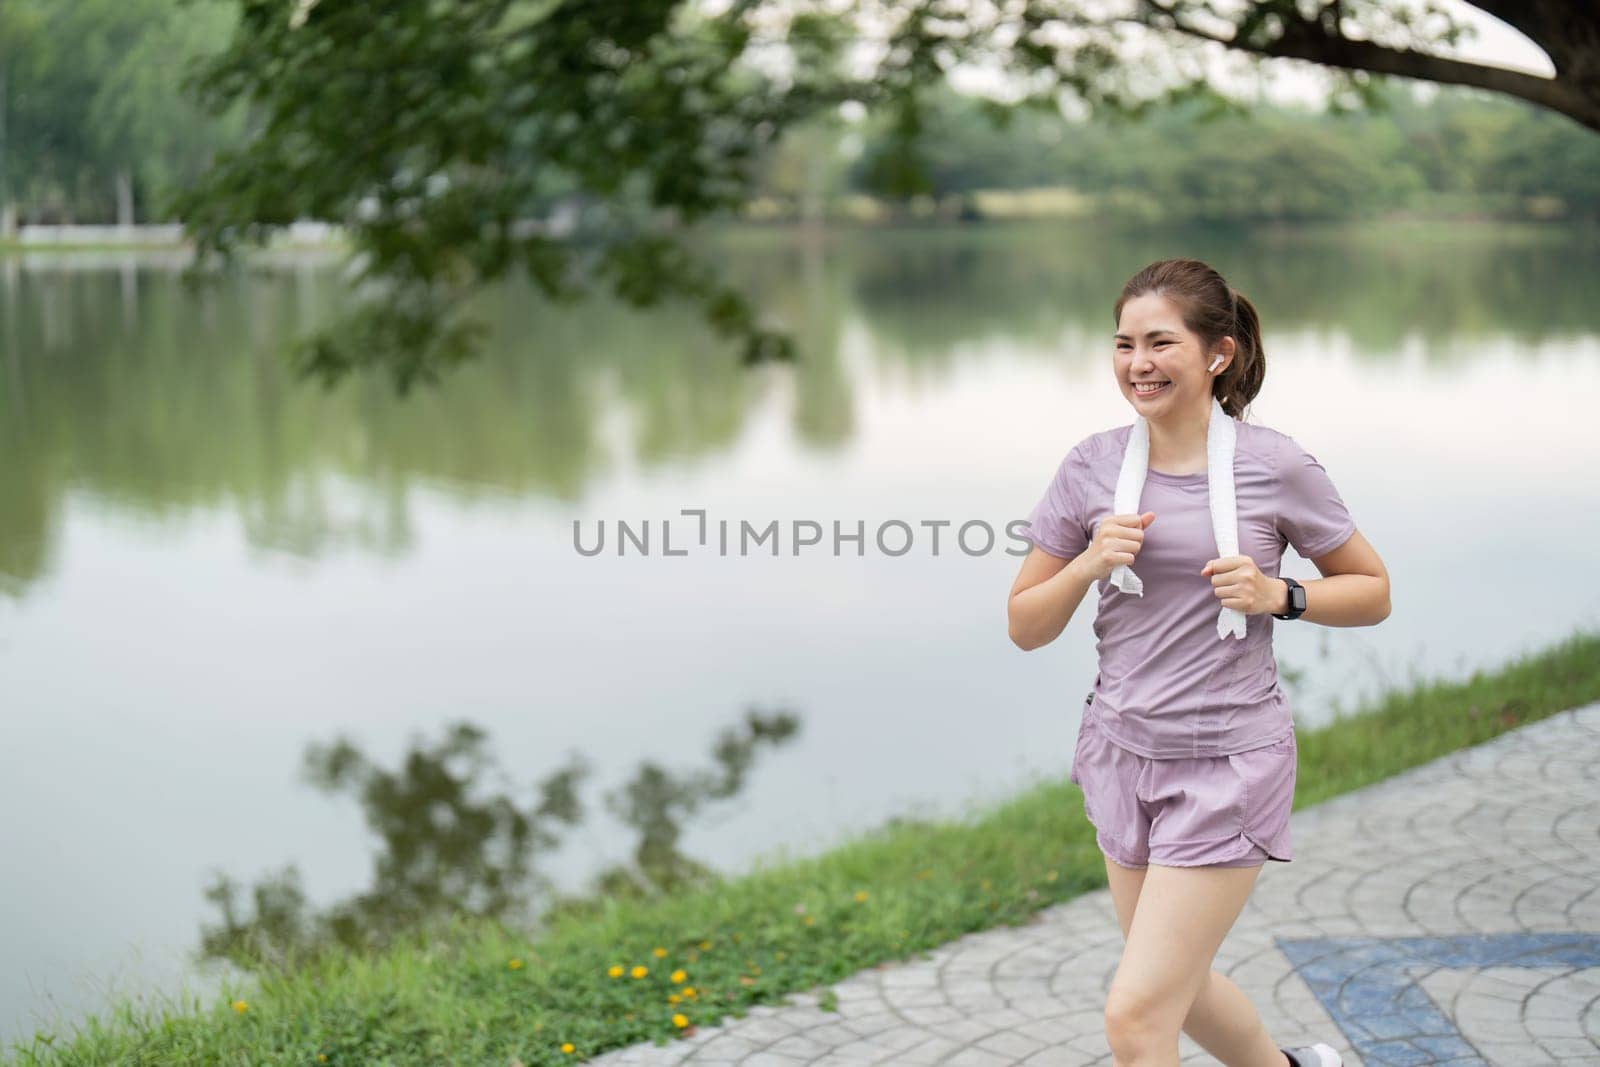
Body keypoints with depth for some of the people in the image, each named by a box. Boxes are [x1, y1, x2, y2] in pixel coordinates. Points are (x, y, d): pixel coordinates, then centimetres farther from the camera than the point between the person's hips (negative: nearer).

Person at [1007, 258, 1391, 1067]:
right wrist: (1088, 564, -15)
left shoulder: (1275, 467, -8)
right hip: (1124, 755, 5)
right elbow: (1026, 627, 3)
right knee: (1181, 986, 22)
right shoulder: (1092, 467, -1)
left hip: (1228, 764, -5)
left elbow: (1372, 591, 4)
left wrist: (1279, 595, -14)